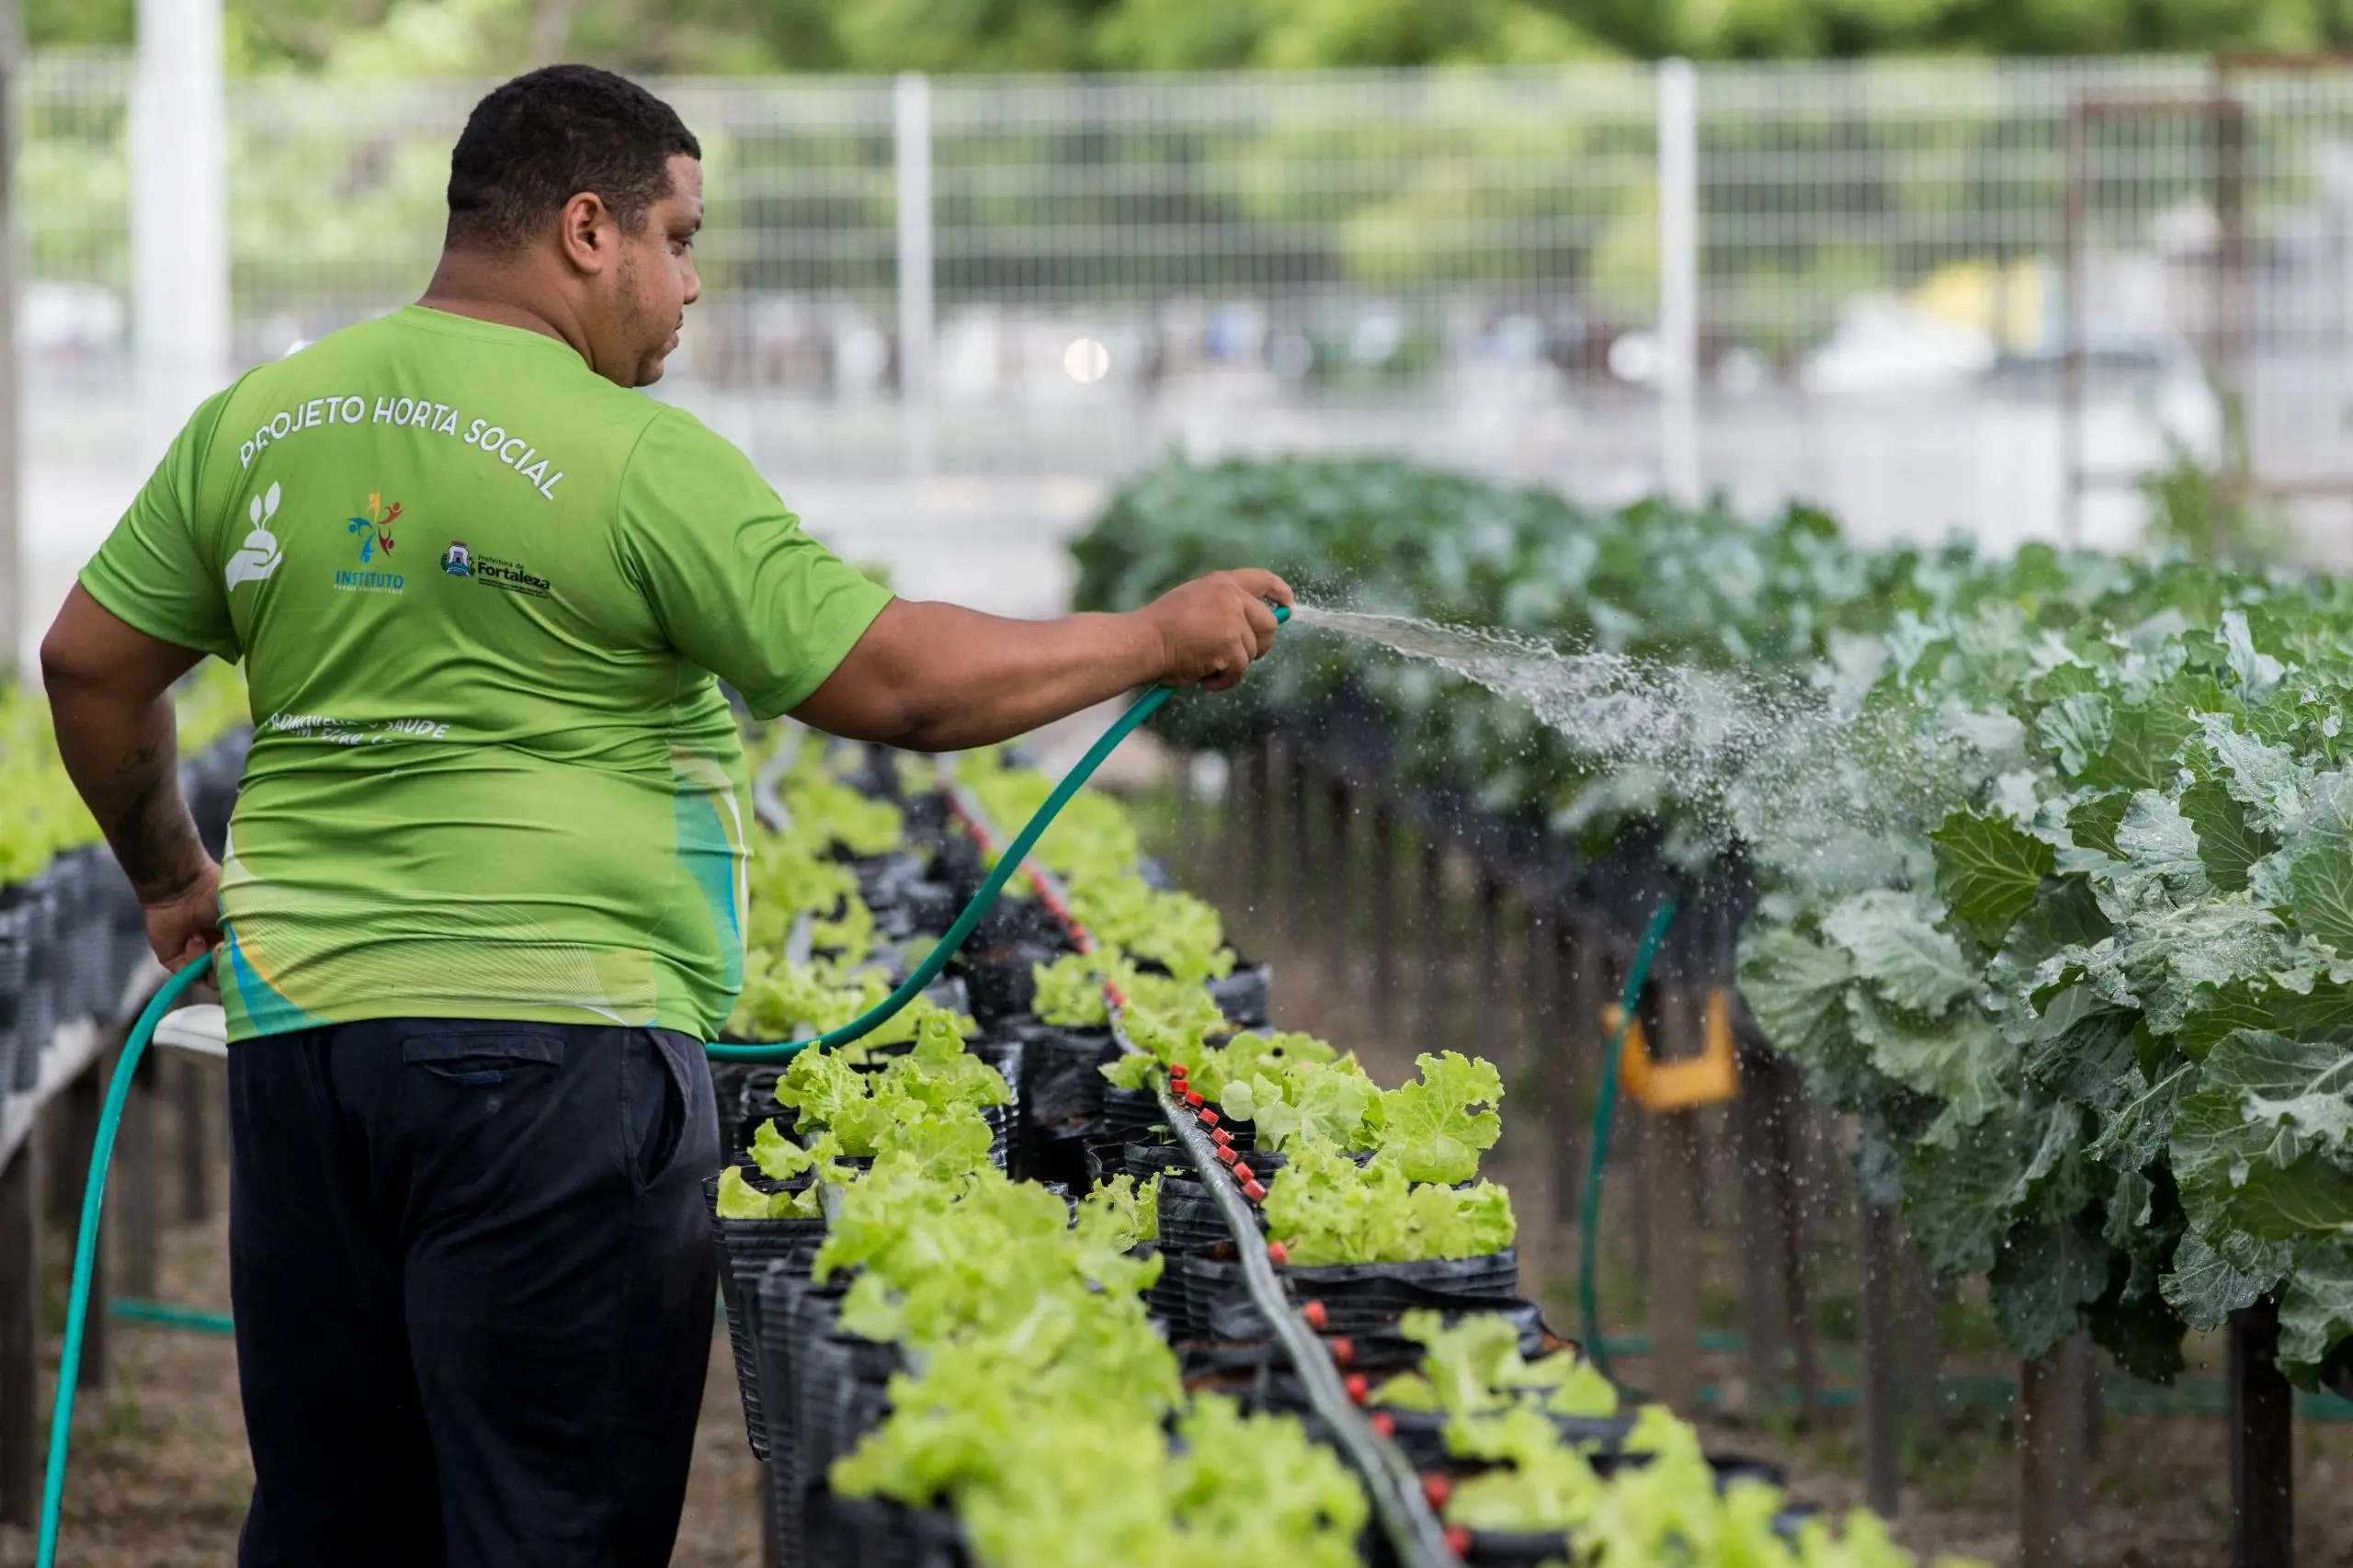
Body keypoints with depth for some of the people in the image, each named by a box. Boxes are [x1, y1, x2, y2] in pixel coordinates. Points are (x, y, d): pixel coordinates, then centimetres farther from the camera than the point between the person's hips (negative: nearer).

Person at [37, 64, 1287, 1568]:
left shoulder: (257, 421, 9)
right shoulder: (639, 461, -11)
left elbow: (92, 664, 17)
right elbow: (897, 681, -10)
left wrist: (173, 872, 32)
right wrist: (1154, 639, 2)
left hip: (301, 1023, 7)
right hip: (547, 1034, -7)